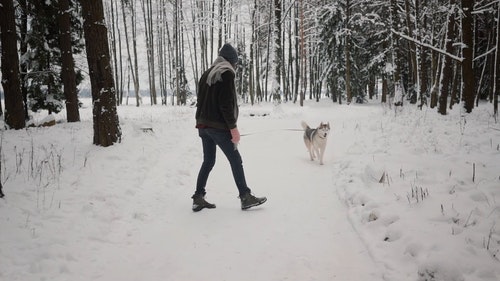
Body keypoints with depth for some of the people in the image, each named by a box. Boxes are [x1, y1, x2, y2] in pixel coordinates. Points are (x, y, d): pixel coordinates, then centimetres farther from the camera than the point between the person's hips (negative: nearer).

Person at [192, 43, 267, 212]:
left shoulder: (206, 74, 17)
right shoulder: (226, 73, -9)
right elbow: (227, 103, -17)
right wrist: (233, 127, -15)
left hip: (203, 125, 8)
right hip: (219, 126, -8)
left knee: (208, 161, 13)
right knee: (235, 160, 1)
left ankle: (198, 198, 11)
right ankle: (246, 198, 5)